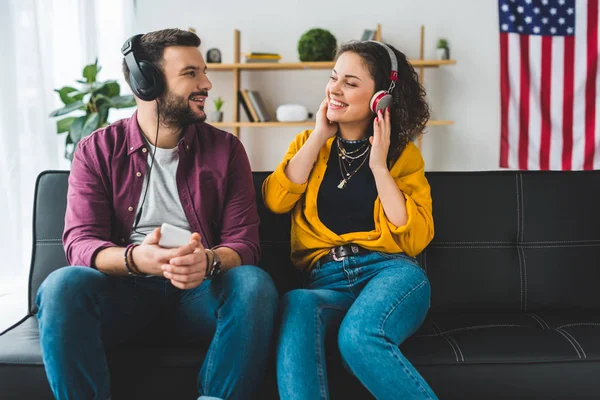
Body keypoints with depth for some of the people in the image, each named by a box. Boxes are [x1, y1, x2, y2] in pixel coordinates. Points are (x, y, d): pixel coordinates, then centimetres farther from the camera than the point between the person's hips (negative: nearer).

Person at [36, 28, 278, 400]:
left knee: (254, 283, -30)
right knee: (63, 284, -30)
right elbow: (80, 243, -5)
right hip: (125, 289, 0)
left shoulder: (225, 149, 5)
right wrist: (135, 258, -29)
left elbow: (244, 243, -1)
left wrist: (209, 260, -26)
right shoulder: (97, 151, 4)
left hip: (200, 290, 1)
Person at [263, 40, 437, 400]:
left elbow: (415, 239, -2)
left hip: (391, 271, -1)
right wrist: (320, 136, 0)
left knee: (358, 336, -35)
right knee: (295, 307, -35)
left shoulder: (403, 154, 9)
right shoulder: (309, 143, 17)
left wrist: (379, 167, -6)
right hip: (327, 279, 2)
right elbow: (275, 201, -2)